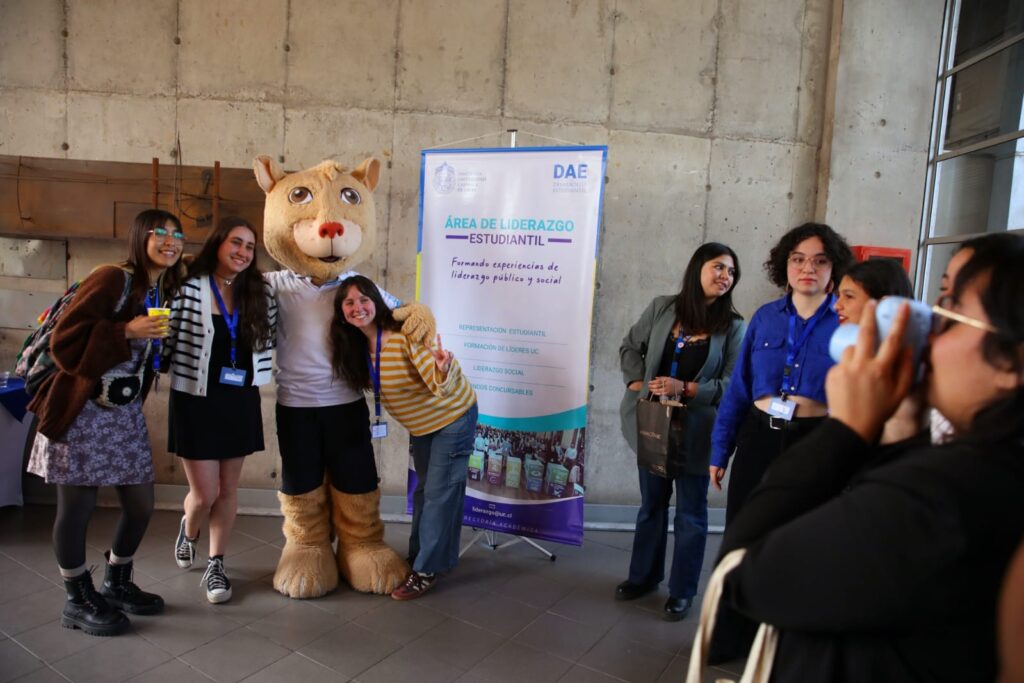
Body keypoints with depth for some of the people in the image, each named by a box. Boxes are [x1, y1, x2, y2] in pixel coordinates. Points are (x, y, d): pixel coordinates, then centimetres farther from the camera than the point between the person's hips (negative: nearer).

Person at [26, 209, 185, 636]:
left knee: (141, 505, 10)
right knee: (77, 507, 4)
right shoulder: (111, 279, -14)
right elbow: (64, 339, -18)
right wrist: (127, 331, -24)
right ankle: (79, 601, 21)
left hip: (126, 413, 7)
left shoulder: (165, 292, 8)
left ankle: (116, 584, 31)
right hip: (82, 411, -7)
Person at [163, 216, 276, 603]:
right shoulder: (190, 289, -9)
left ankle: (216, 565, 26)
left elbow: (269, 337, 15)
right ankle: (188, 531, 38)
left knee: (227, 490, 10)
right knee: (204, 493, 2)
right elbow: (168, 339, -9)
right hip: (196, 401, -3)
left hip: (240, 401, 4)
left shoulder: (259, 294, 4)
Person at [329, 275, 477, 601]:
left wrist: (444, 368, -56)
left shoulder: (405, 334, -31)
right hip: (420, 424, 8)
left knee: (440, 491, -2)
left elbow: (442, 385, -37)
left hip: (453, 416, -7)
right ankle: (420, 555, 35)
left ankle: (427, 570, 11)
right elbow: (366, 382, 9)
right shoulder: (356, 345, -9)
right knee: (423, 488, 19)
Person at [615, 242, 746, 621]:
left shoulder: (733, 327, -6)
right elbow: (630, 347, 8)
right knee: (651, 503, 18)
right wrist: (639, 383, -7)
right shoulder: (662, 308, -1)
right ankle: (644, 575, 36)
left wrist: (685, 388, -22)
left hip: (696, 429, -2)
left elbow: (732, 385, -10)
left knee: (691, 512, 10)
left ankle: (682, 590, 27)